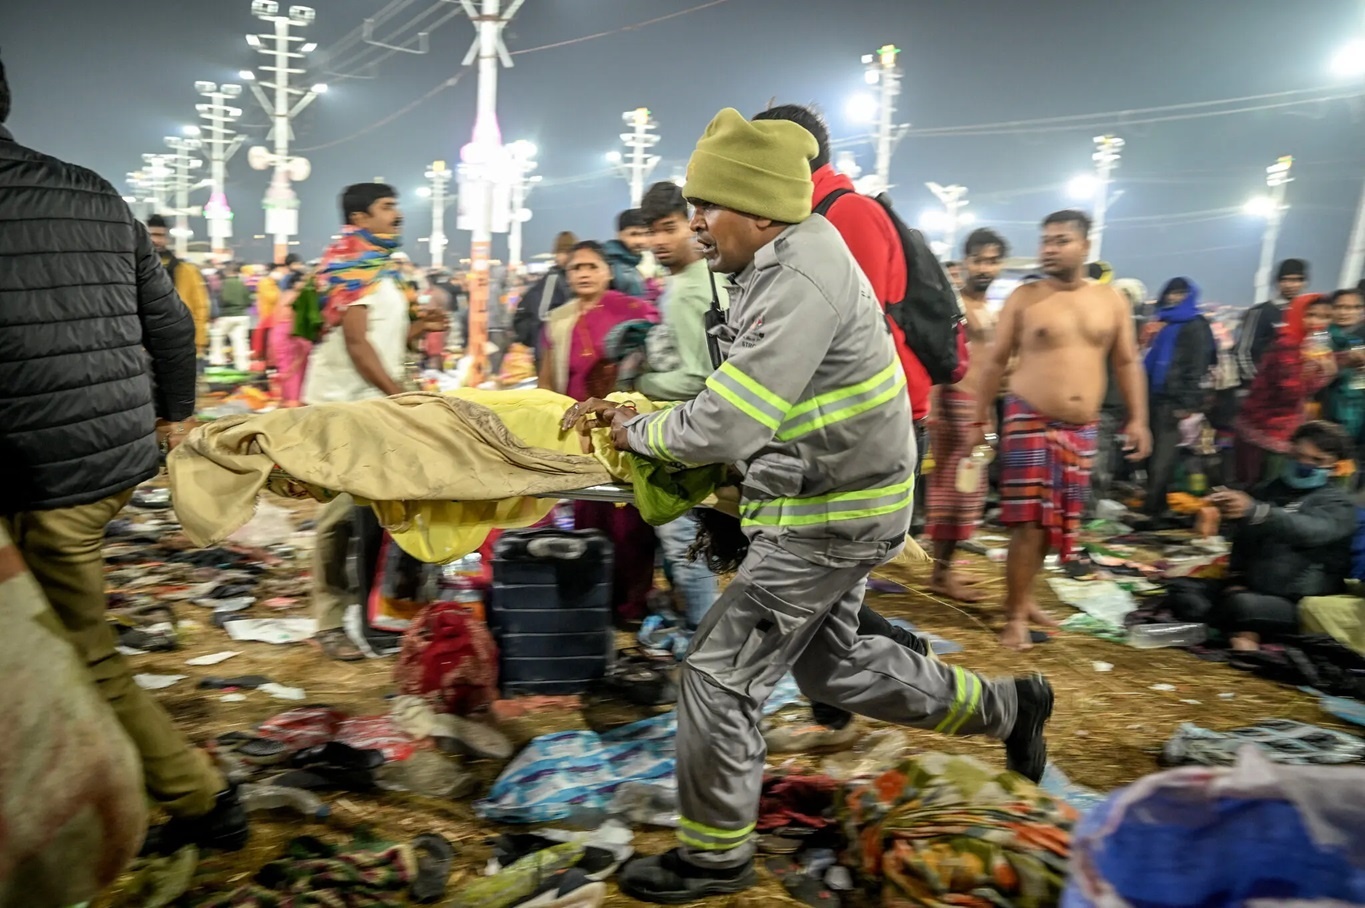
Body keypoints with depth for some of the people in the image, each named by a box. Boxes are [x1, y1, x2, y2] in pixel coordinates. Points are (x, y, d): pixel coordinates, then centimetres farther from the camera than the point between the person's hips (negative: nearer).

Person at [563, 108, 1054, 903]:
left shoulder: (801, 283, -25)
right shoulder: (779, 261, 6)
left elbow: (725, 427, -30)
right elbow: (738, 398, 12)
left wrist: (637, 434, -12)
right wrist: (632, 413, 3)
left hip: (834, 515, -10)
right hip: (832, 500, 10)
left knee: (719, 676, -3)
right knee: (832, 664, 23)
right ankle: (1006, 706, 38)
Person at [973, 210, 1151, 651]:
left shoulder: (1112, 301, 8)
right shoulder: (1024, 298, -2)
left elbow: (1127, 363, 11)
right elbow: (996, 362, 0)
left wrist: (1138, 419, 3)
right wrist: (980, 419, -2)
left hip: (1082, 429, 4)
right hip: (1029, 420, -4)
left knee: (1057, 520, 12)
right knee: (1030, 521, -7)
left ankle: (1023, 597, 27)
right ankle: (1015, 615, 2)